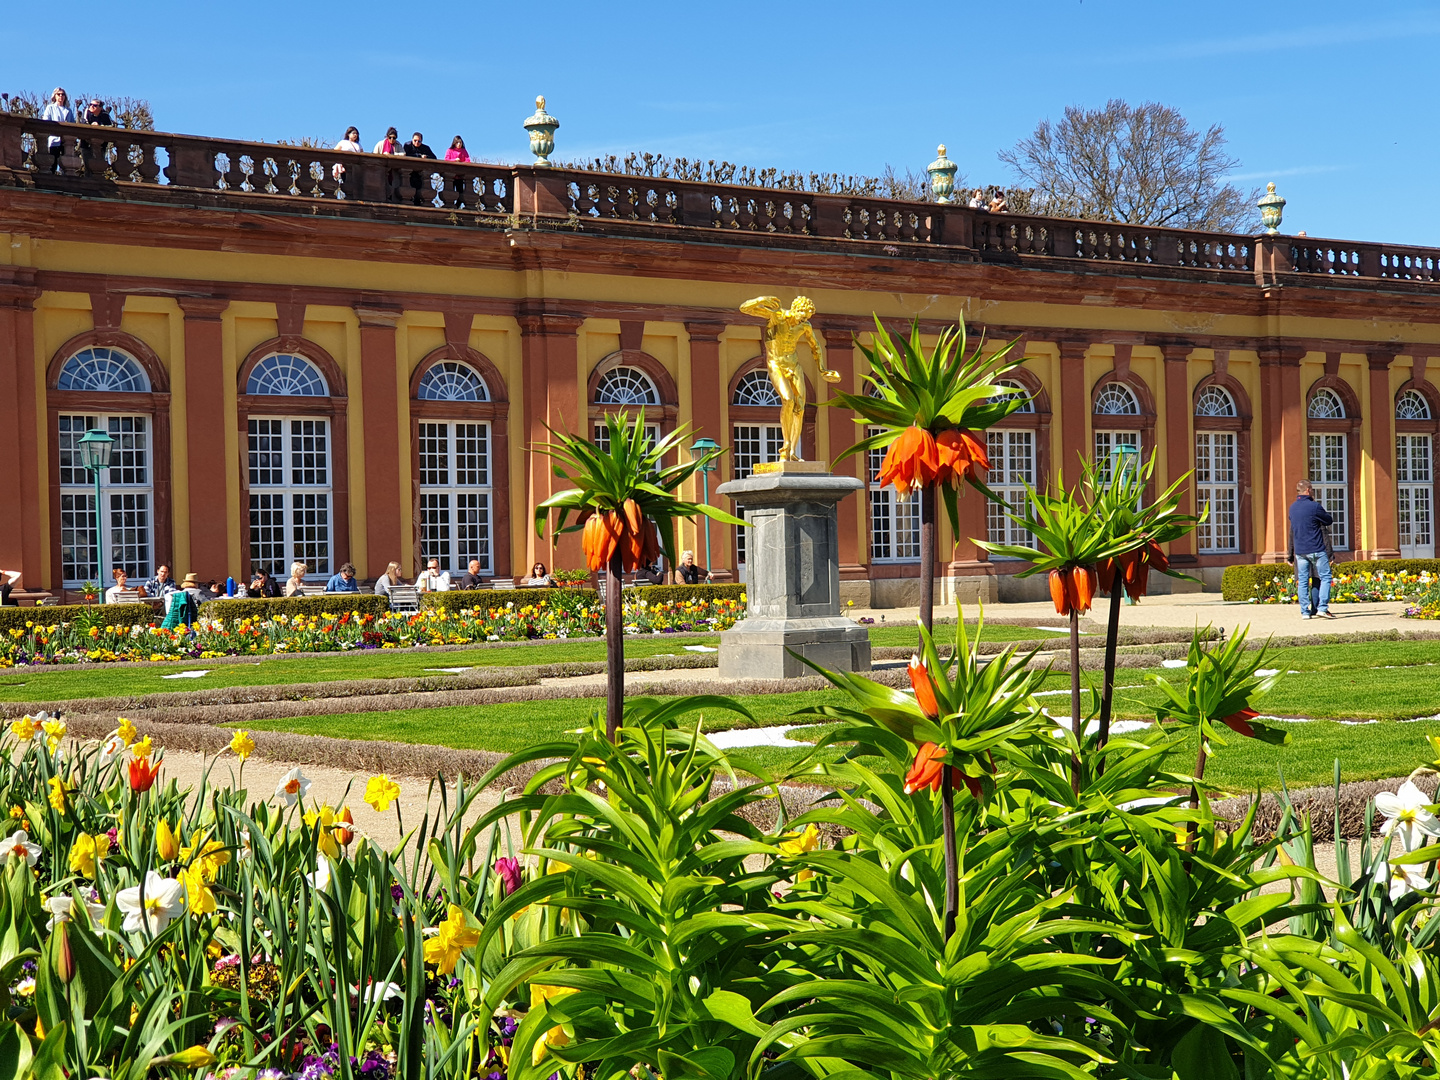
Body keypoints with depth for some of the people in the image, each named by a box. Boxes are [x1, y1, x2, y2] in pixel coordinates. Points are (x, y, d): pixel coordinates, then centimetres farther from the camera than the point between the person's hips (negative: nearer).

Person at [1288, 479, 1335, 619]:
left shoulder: (1292, 507, 8)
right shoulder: (1314, 506, -14)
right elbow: (1329, 521, -1)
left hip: (1299, 550, 6)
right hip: (1316, 550, -6)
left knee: (1302, 581, 7)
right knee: (1325, 577, 1)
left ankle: (1304, 611, 6)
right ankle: (1322, 608, -8)